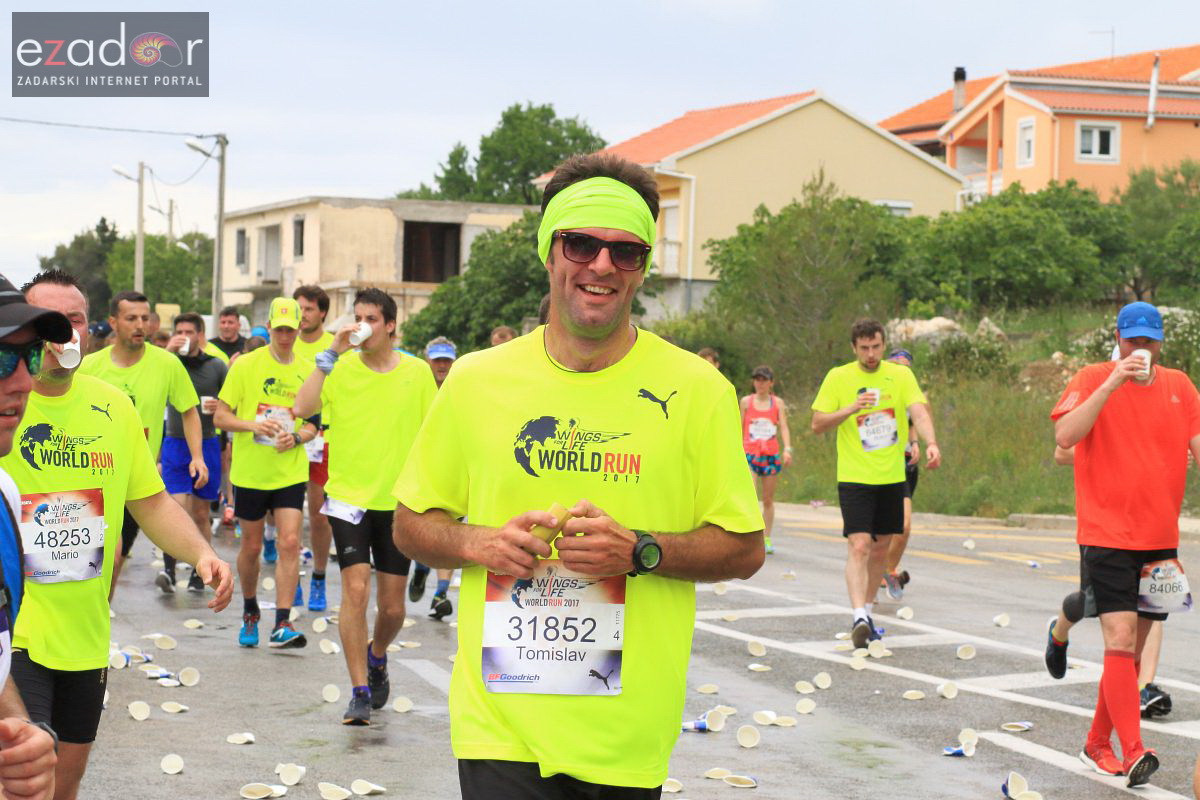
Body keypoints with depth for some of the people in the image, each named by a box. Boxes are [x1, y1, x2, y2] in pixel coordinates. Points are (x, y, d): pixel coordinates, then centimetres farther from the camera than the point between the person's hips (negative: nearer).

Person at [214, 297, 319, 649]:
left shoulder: (307, 371, 3)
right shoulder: (245, 365, -3)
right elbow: (220, 416, -3)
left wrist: (297, 437, -9)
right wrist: (253, 425, -21)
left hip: (290, 472, 1)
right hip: (249, 471, -1)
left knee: (290, 543, -11)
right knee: (251, 547, 9)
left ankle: (282, 624, -9)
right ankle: (250, 613, 32)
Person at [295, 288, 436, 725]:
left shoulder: (417, 373, 0)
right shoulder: (342, 369, -4)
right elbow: (302, 408, -19)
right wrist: (331, 354, -19)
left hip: (399, 501, 1)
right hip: (350, 495, -1)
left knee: (392, 607, 7)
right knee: (355, 589, -13)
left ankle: (376, 657, 40)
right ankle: (360, 691, -2)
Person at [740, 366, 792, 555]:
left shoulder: (778, 403, 7)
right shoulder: (746, 401, 6)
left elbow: (784, 427, 0)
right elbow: (740, 428, 11)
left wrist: (787, 449, -14)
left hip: (771, 454, 1)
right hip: (750, 453, -1)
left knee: (768, 499, 7)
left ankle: (766, 539, 16)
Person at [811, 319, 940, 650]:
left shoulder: (900, 375, 1)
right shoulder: (838, 377, -3)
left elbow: (919, 412, -12)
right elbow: (817, 424, -3)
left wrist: (930, 442, -31)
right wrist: (852, 408, -19)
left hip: (892, 477, 3)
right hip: (854, 477, -3)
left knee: (880, 549, 12)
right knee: (858, 546, -16)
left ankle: (867, 610, 29)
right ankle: (859, 617, -23)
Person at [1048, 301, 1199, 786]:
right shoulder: (1094, 379, -3)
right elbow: (1064, 436, -18)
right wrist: (1113, 383, -24)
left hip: (1159, 537, 5)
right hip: (1107, 535, -5)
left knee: (1133, 648, 9)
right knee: (1120, 640, -14)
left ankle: (1098, 744, 22)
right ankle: (1133, 752, -18)